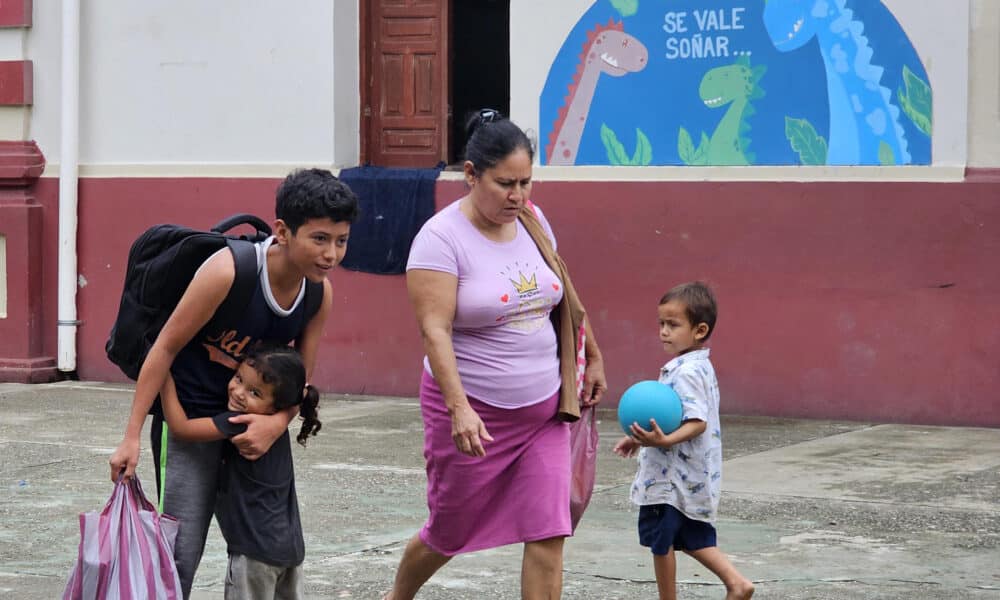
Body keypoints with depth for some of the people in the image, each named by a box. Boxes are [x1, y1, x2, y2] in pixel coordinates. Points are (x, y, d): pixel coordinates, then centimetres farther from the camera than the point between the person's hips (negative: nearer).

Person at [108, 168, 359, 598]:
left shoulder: (320, 294, -7)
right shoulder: (228, 271, -26)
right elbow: (165, 347, -19)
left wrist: (277, 422, -22)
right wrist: (132, 437, -18)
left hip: (250, 420, 7)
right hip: (188, 418, -7)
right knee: (182, 551, -11)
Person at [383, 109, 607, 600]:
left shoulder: (533, 221, 3)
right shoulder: (441, 238, -16)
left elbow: (563, 296, 19)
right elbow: (435, 331, -23)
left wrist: (592, 359, 24)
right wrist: (459, 409, -32)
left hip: (543, 409, 5)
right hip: (474, 412, -5)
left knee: (548, 534, -5)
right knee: (449, 533, 13)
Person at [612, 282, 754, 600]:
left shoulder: (687, 372, -21)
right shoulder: (700, 367, 11)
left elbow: (697, 422, -30)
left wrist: (664, 440, -45)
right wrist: (642, 438, 25)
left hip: (673, 478, -10)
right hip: (693, 475, 10)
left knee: (660, 540, 4)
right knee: (693, 537, 18)